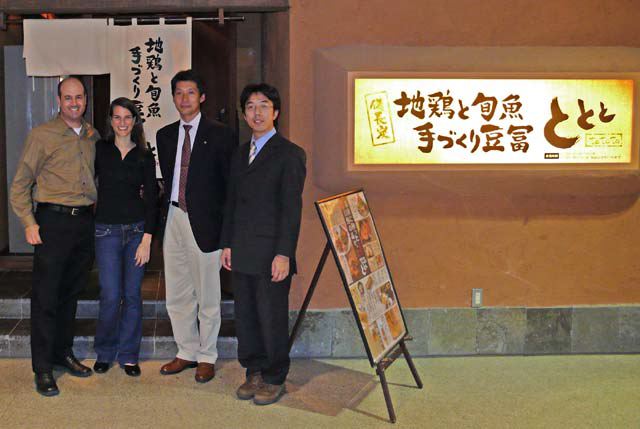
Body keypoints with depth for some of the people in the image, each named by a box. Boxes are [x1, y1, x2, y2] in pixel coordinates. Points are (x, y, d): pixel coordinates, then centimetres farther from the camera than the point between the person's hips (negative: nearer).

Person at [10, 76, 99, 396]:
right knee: (45, 296, -2)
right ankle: (42, 368, 7)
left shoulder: (93, 136, 11)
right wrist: (29, 223, -9)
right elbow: (20, 184, -1)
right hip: (53, 220, -5)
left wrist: (96, 213, 11)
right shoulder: (42, 135, -2)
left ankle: (63, 353, 28)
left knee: (71, 293, 14)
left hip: (85, 222, 5)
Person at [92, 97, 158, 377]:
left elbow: (151, 199, 1)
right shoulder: (99, 149, 3)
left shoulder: (145, 156, 5)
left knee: (132, 295, 4)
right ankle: (104, 352, 18)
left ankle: (128, 355, 18)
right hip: (107, 230, -1)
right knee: (111, 296, -4)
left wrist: (147, 239, -5)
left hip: (137, 229, 1)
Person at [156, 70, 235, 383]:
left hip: (204, 222, -5)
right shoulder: (165, 136, 11)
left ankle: (207, 357, 19)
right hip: (173, 219, 5)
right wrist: (162, 223, 9)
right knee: (177, 295, 13)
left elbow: (230, 184, -3)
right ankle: (187, 353, 28)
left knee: (208, 296, 5)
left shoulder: (220, 135, -4)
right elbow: (167, 179, 16)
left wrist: (226, 226, -8)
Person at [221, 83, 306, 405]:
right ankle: (254, 372, 27)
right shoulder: (240, 154, 15)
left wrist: (284, 254, -16)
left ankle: (274, 379, 18)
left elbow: (292, 208, -11)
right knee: (245, 317, 12)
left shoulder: (289, 154, -6)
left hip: (270, 254, -6)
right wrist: (227, 244, 12)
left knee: (272, 318, 2)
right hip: (242, 254, 6)